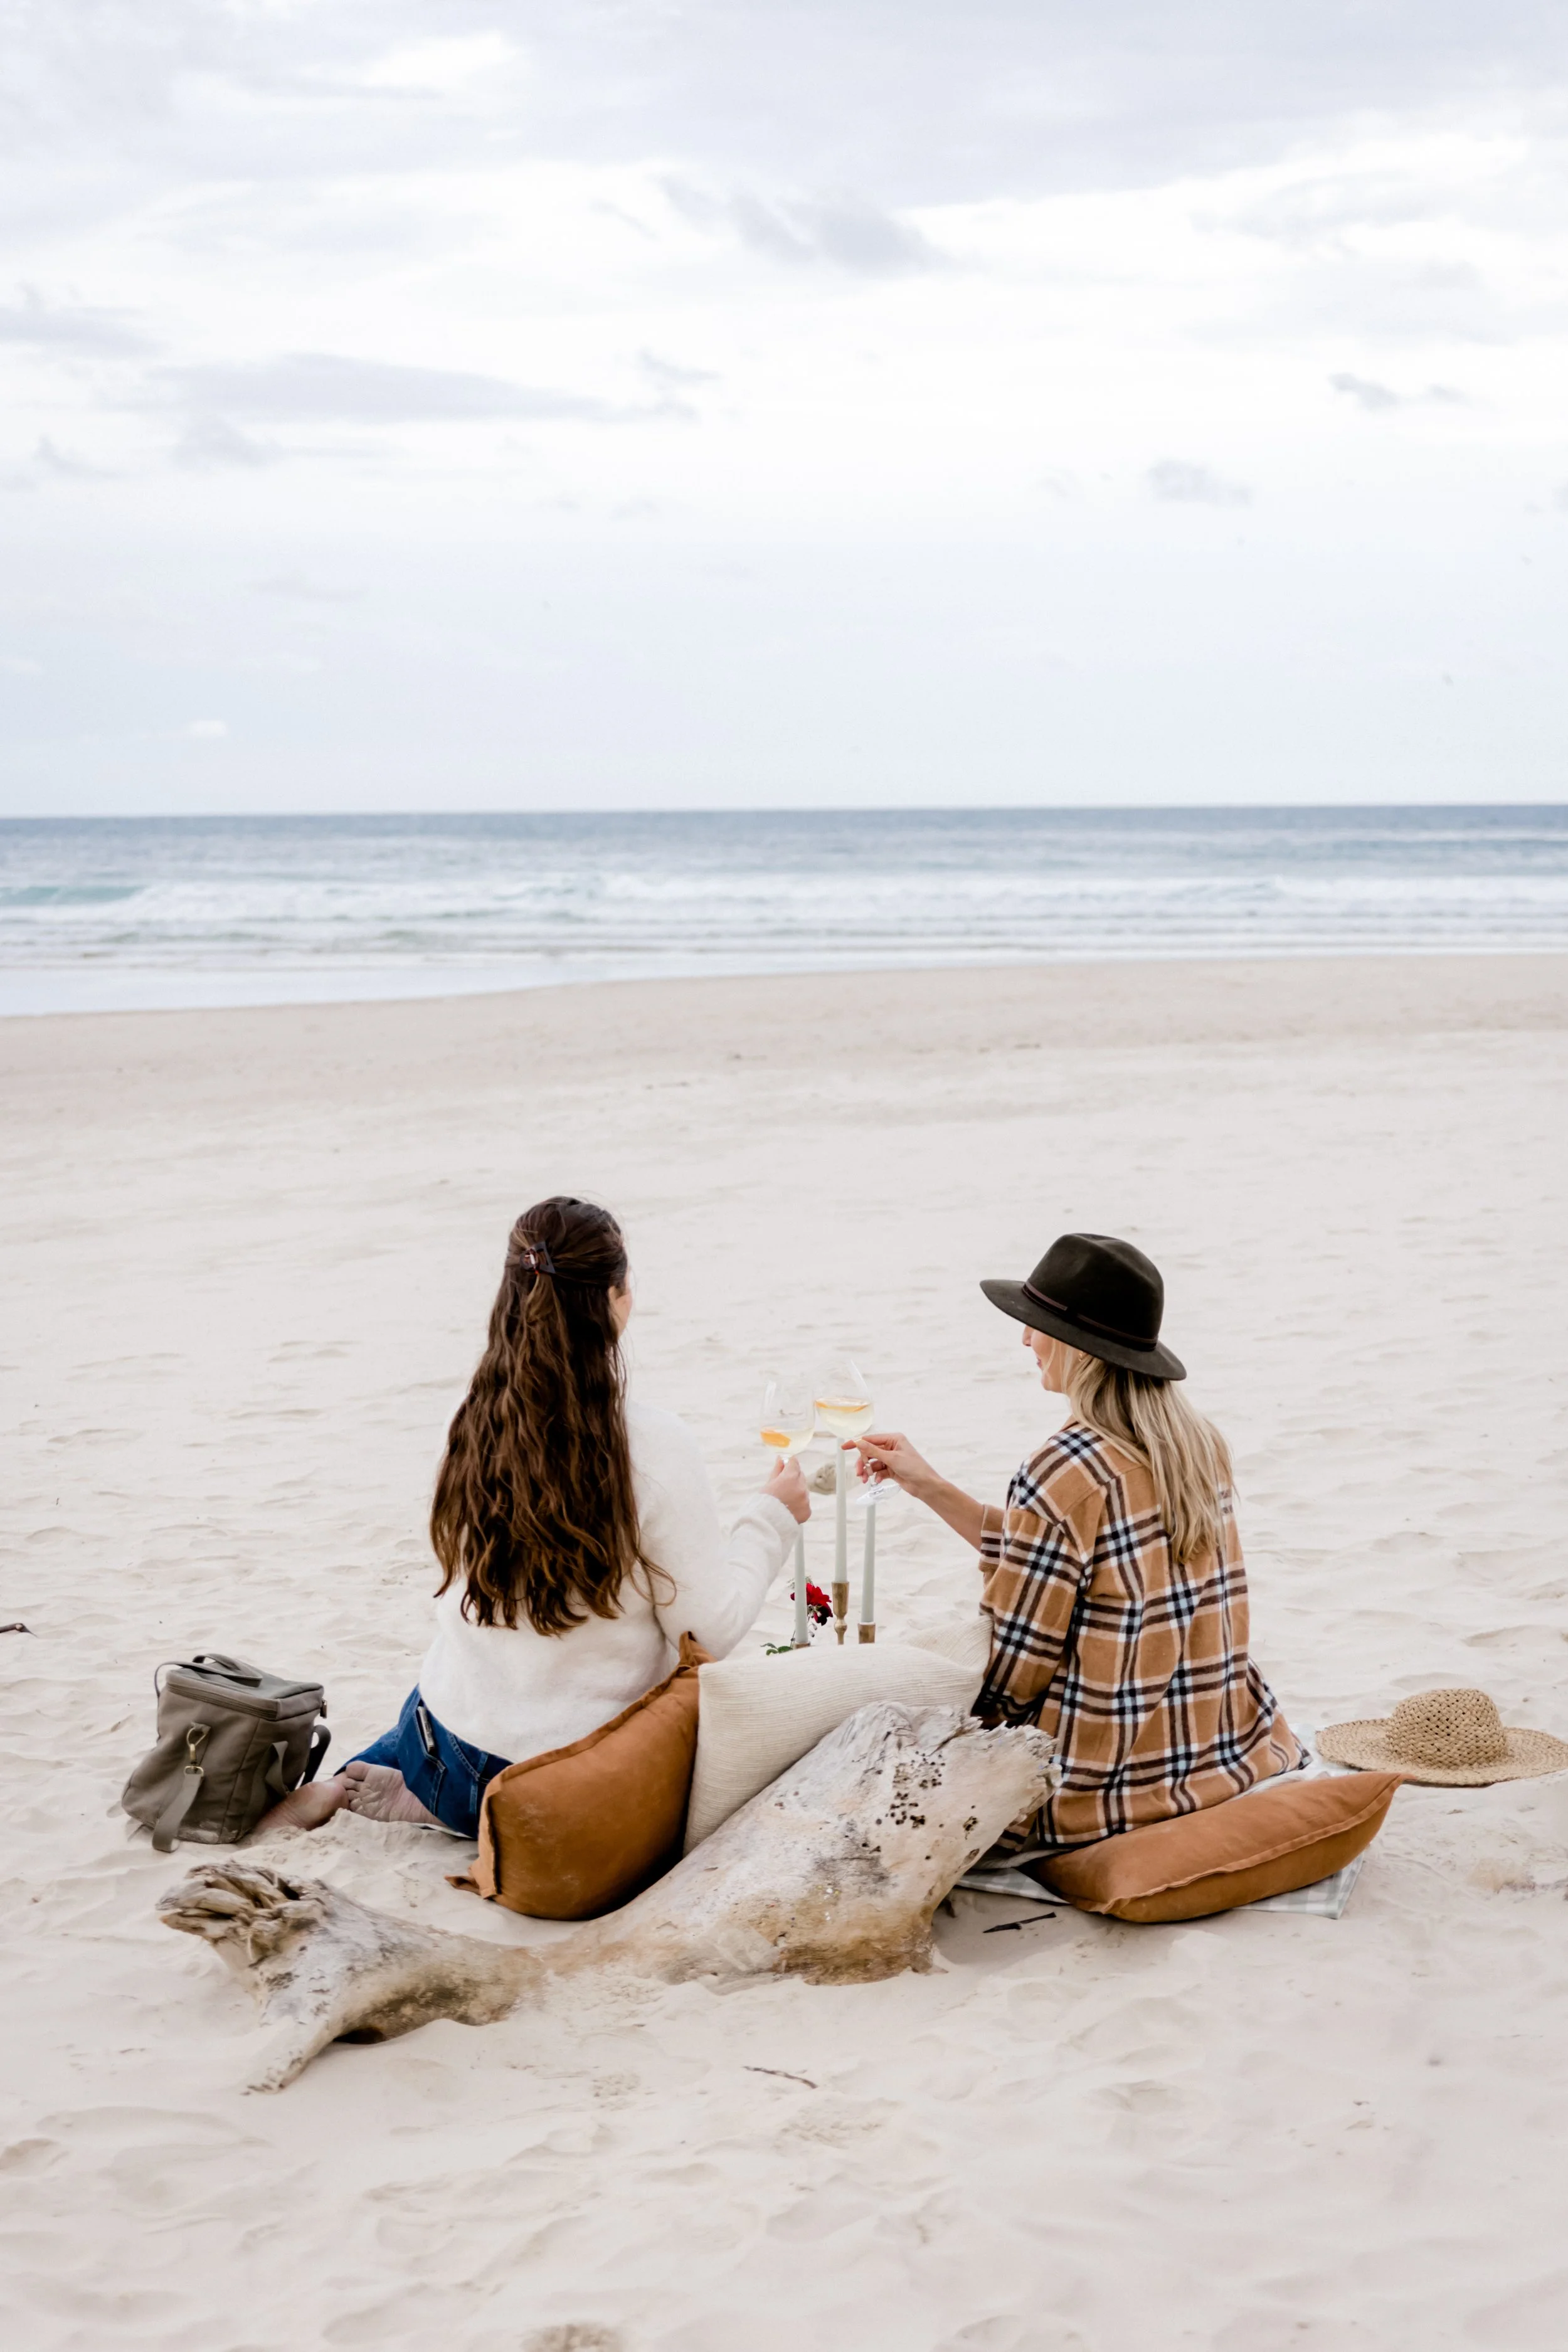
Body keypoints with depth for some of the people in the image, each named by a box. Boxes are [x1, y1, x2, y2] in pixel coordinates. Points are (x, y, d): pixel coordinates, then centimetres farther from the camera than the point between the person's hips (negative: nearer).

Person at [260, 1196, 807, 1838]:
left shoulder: (475, 1426, -5)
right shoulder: (652, 1447, -21)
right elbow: (713, 1630, -13)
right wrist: (772, 1518, 1)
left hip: (452, 1736, 6)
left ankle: (345, 1787, 8)